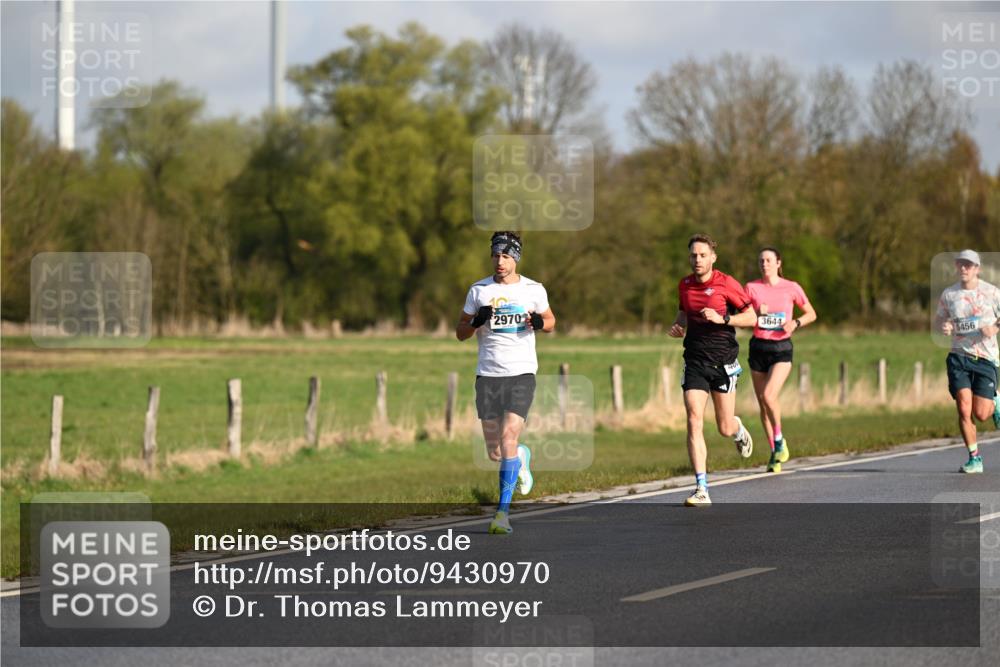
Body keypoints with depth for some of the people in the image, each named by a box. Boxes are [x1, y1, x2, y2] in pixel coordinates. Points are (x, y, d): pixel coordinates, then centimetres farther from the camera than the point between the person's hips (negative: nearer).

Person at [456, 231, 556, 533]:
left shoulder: (533, 290, 4)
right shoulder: (479, 290, 6)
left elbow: (550, 322, 18)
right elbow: (460, 332, 11)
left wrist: (539, 322, -6)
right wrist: (477, 322, -11)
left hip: (521, 373, -2)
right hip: (488, 375, 2)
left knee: (508, 439, -18)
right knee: (495, 453, 2)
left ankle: (503, 511, -13)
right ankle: (522, 457, 40)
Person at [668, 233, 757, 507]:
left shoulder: (727, 284, -8)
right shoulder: (685, 285, 7)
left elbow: (751, 317, -4)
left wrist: (722, 318, -18)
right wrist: (678, 327, 3)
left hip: (723, 362, -3)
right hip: (694, 362, 3)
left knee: (725, 428, 5)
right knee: (694, 422, -13)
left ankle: (739, 430, 46)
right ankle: (701, 489, -15)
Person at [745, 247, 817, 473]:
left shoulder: (791, 288, 0)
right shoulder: (752, 288, 2)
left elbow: (811, 314, 9)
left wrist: (796, 323, -10)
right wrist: (757, 313, -15)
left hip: (781, 348, -3)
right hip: (758, 347, 3)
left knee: (769, 395, -22)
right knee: (762, 403, 5)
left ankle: (779, 439, 1)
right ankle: (775, 453, 19)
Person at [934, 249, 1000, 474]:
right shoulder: (948, 294, 5)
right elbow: (938, 319, 18)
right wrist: (943, 326, -5)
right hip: (959, 357, 2)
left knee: (981, 414, -6)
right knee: (964, 410, -12)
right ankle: (974, 458, 1)